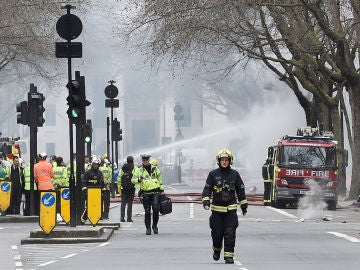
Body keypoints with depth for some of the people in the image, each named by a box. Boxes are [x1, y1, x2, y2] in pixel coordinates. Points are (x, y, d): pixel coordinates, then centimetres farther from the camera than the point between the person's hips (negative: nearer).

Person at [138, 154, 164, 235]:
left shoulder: (155, 169, 11)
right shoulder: (140, 170, 5)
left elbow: (160, 179, 18)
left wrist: (162, 190, 14)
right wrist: (139, 180, -28)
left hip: (155, 192, 0)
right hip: (145, 193, 0)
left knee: (156, 209, -13)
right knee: (147, 211, 0)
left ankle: (155, 225, 6)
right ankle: (148, 228, 10)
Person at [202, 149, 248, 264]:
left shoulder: (234, 174, 5)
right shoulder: (213, 174, 2)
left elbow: (240, 190, 12)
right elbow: (207, 189, 0)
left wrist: (244, 206, 14)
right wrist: (206, 201, -16)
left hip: (231, 209, 0)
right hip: (217, 209, 0)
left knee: (230, 233, -7)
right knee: (217, 233, 5)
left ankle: (229, 256, -5)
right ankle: (216, 250, 32)